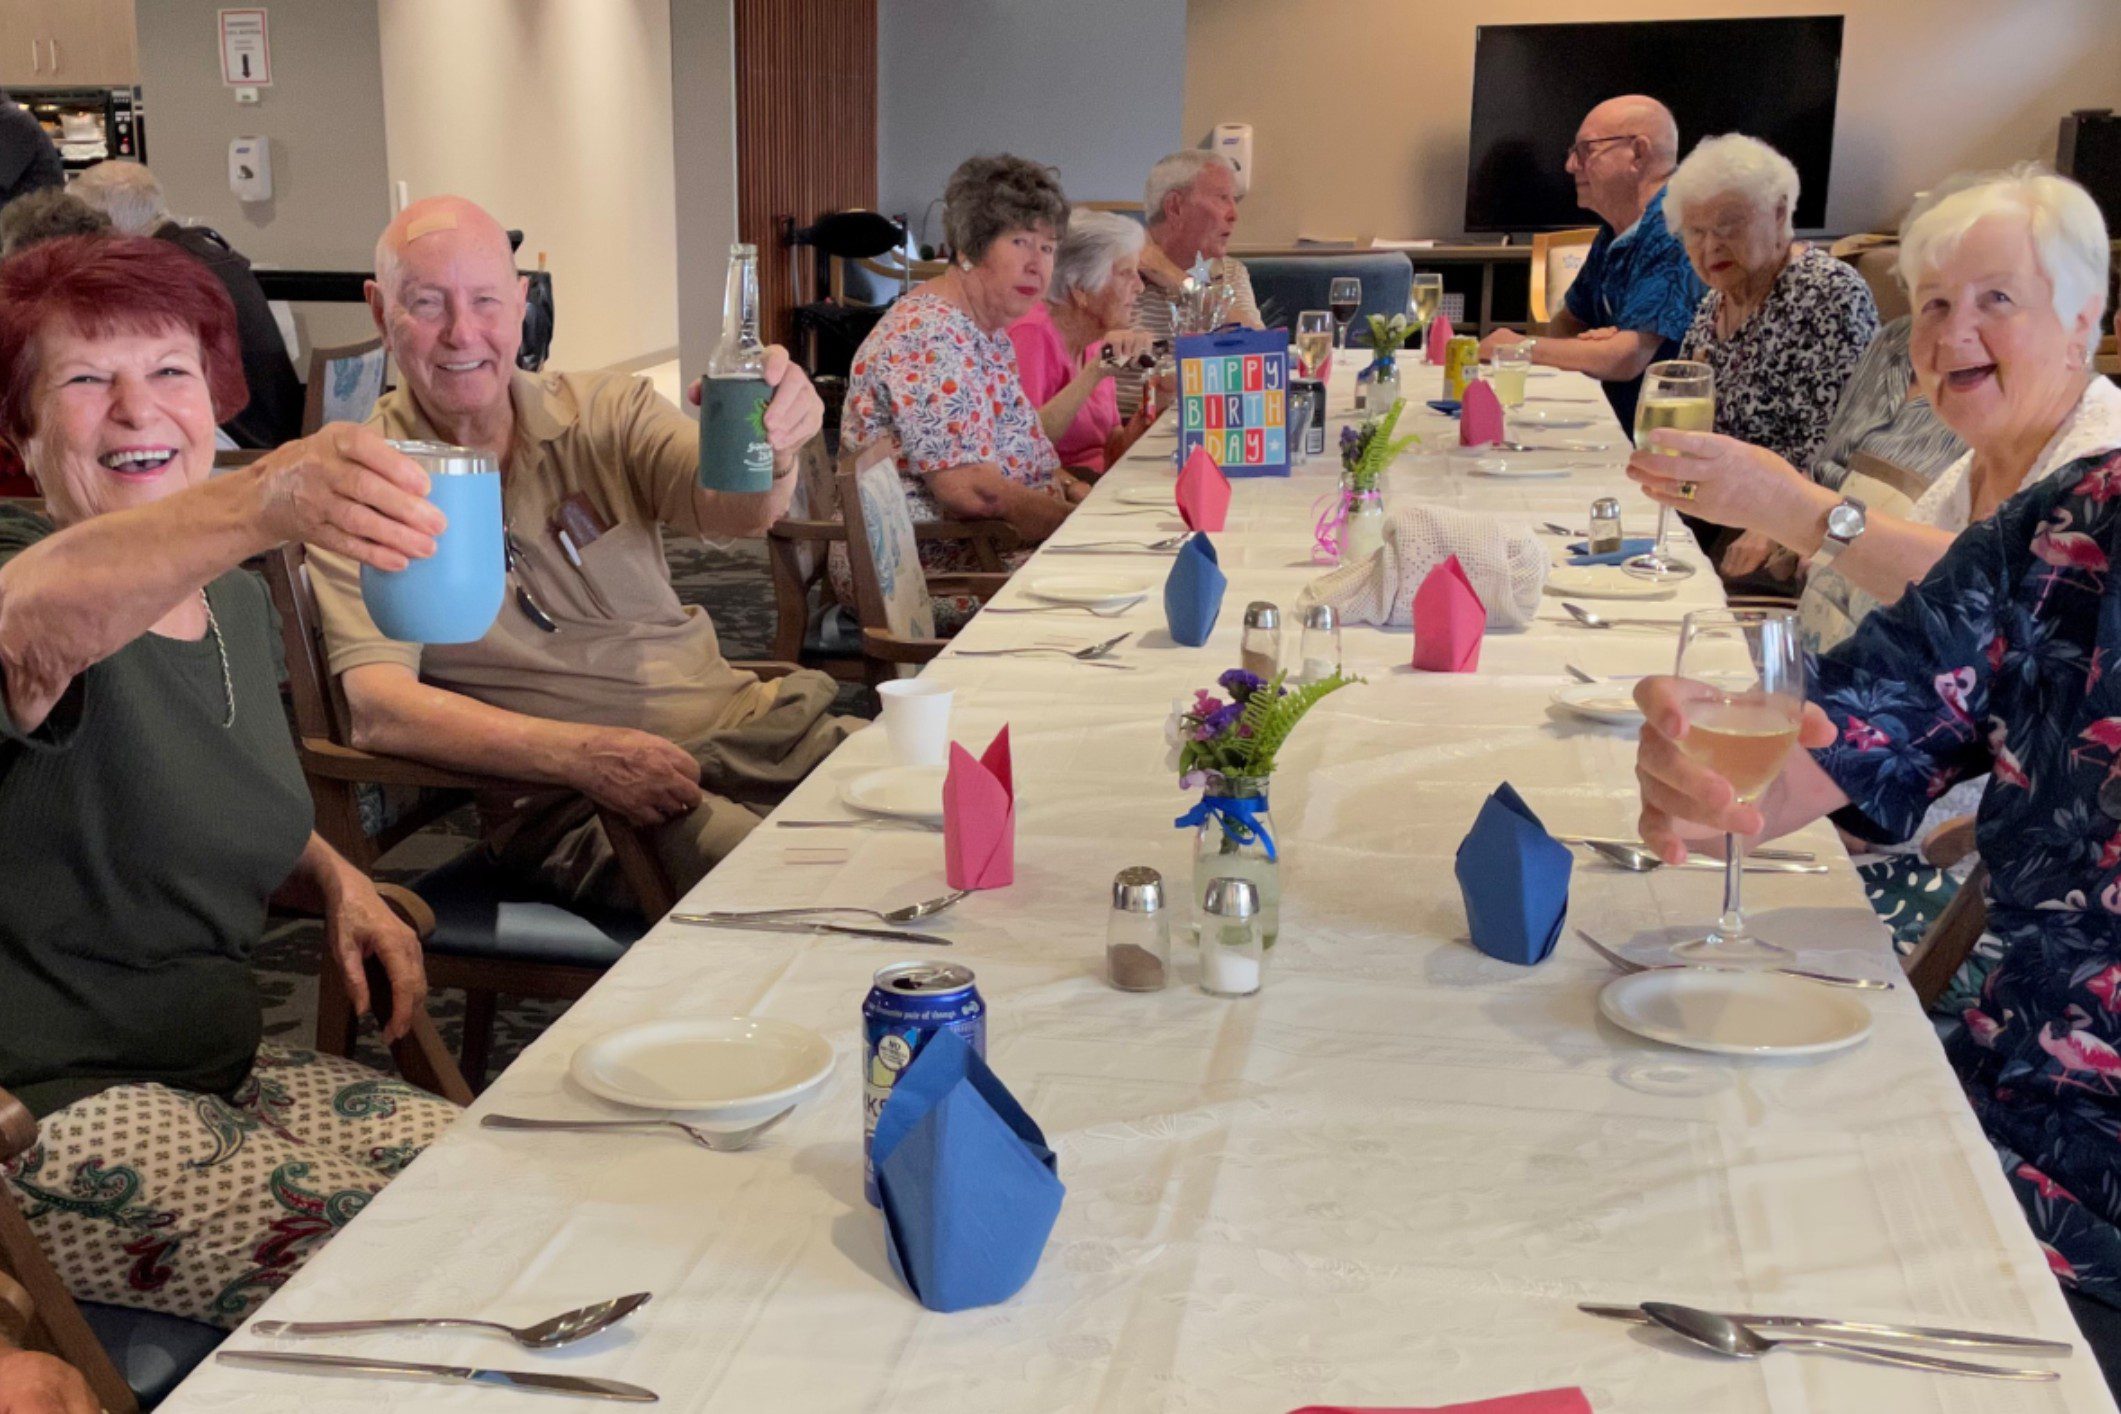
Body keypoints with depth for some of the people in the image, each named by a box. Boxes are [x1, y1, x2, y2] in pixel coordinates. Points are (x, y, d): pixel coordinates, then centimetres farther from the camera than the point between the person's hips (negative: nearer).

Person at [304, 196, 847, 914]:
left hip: (737, 717, 5)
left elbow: (735, 507, -10)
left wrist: (772, 450, -36)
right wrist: (581, 754, -27)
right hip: (570, 799, -5)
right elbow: (376, 708, -14)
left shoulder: (605, 411, 8)